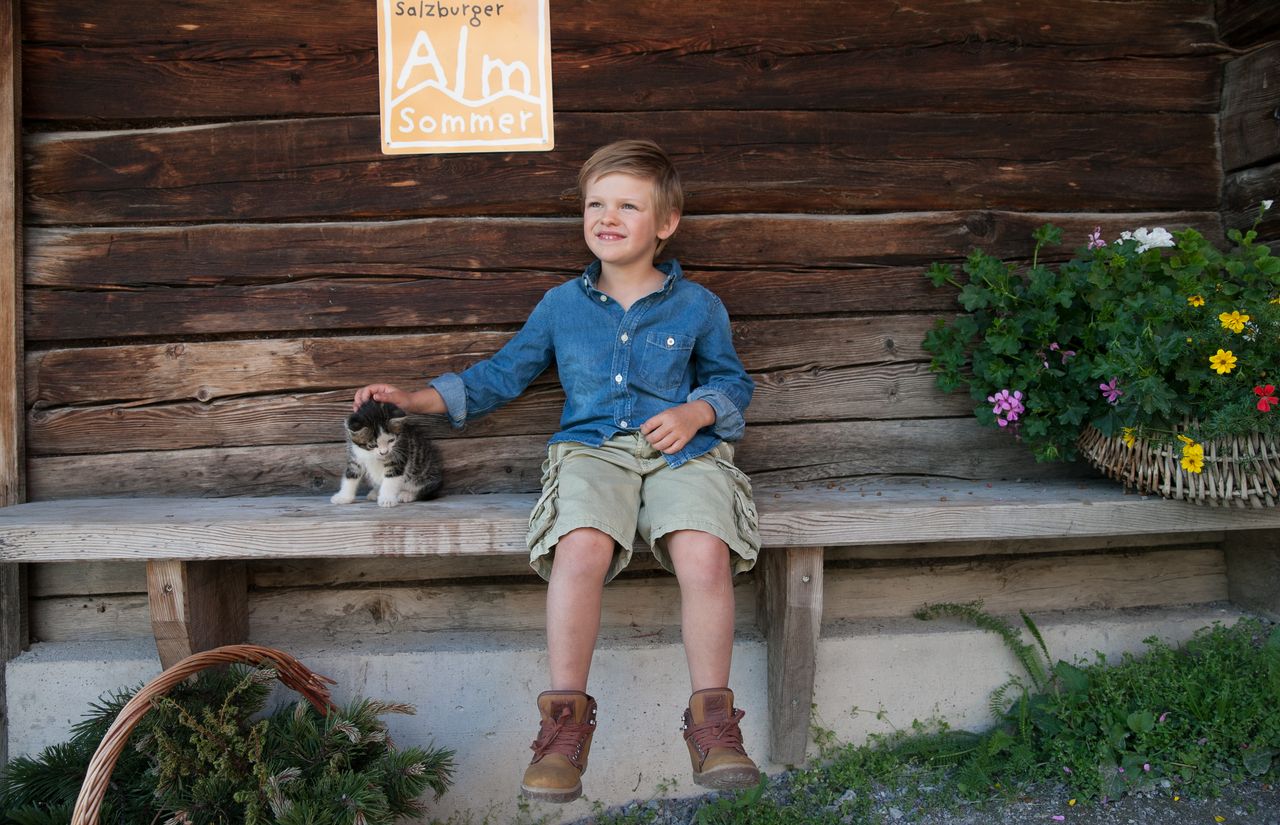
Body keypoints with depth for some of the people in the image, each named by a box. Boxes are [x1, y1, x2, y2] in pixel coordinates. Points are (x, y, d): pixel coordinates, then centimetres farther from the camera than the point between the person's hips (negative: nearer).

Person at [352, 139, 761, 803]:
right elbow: (502, 374, 23)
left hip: (681, 449, 0)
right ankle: (565, 718, -18)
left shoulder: (697, 306, 13)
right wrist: (413, 399, 15)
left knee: (704, 553, -32)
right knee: (581, 548, -33)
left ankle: (712, 719, -14)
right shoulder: (561, 305, 17)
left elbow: (731, 381, 21)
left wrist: (695, 412, -2)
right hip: (591, 447, 1)